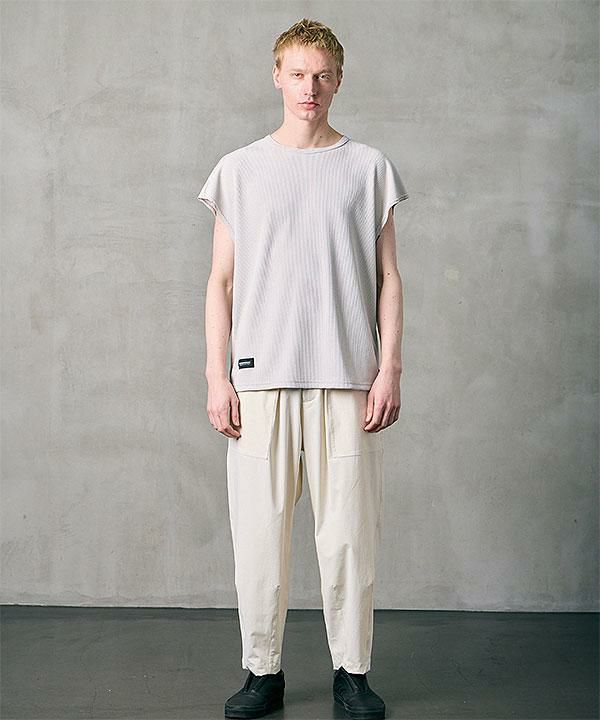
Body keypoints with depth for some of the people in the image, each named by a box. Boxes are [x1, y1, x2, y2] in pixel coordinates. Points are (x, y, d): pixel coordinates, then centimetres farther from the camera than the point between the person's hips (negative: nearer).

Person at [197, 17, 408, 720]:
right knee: (259, 532, 2)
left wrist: (389, 369, -2)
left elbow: (387, 279, 8)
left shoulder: (368, 167, 9)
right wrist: (217, 377, 0)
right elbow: (221, 281, 8)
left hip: (346, 377, 0)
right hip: (260, 378, 1)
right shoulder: (239, 169, 10)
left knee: (348, 532, 2)